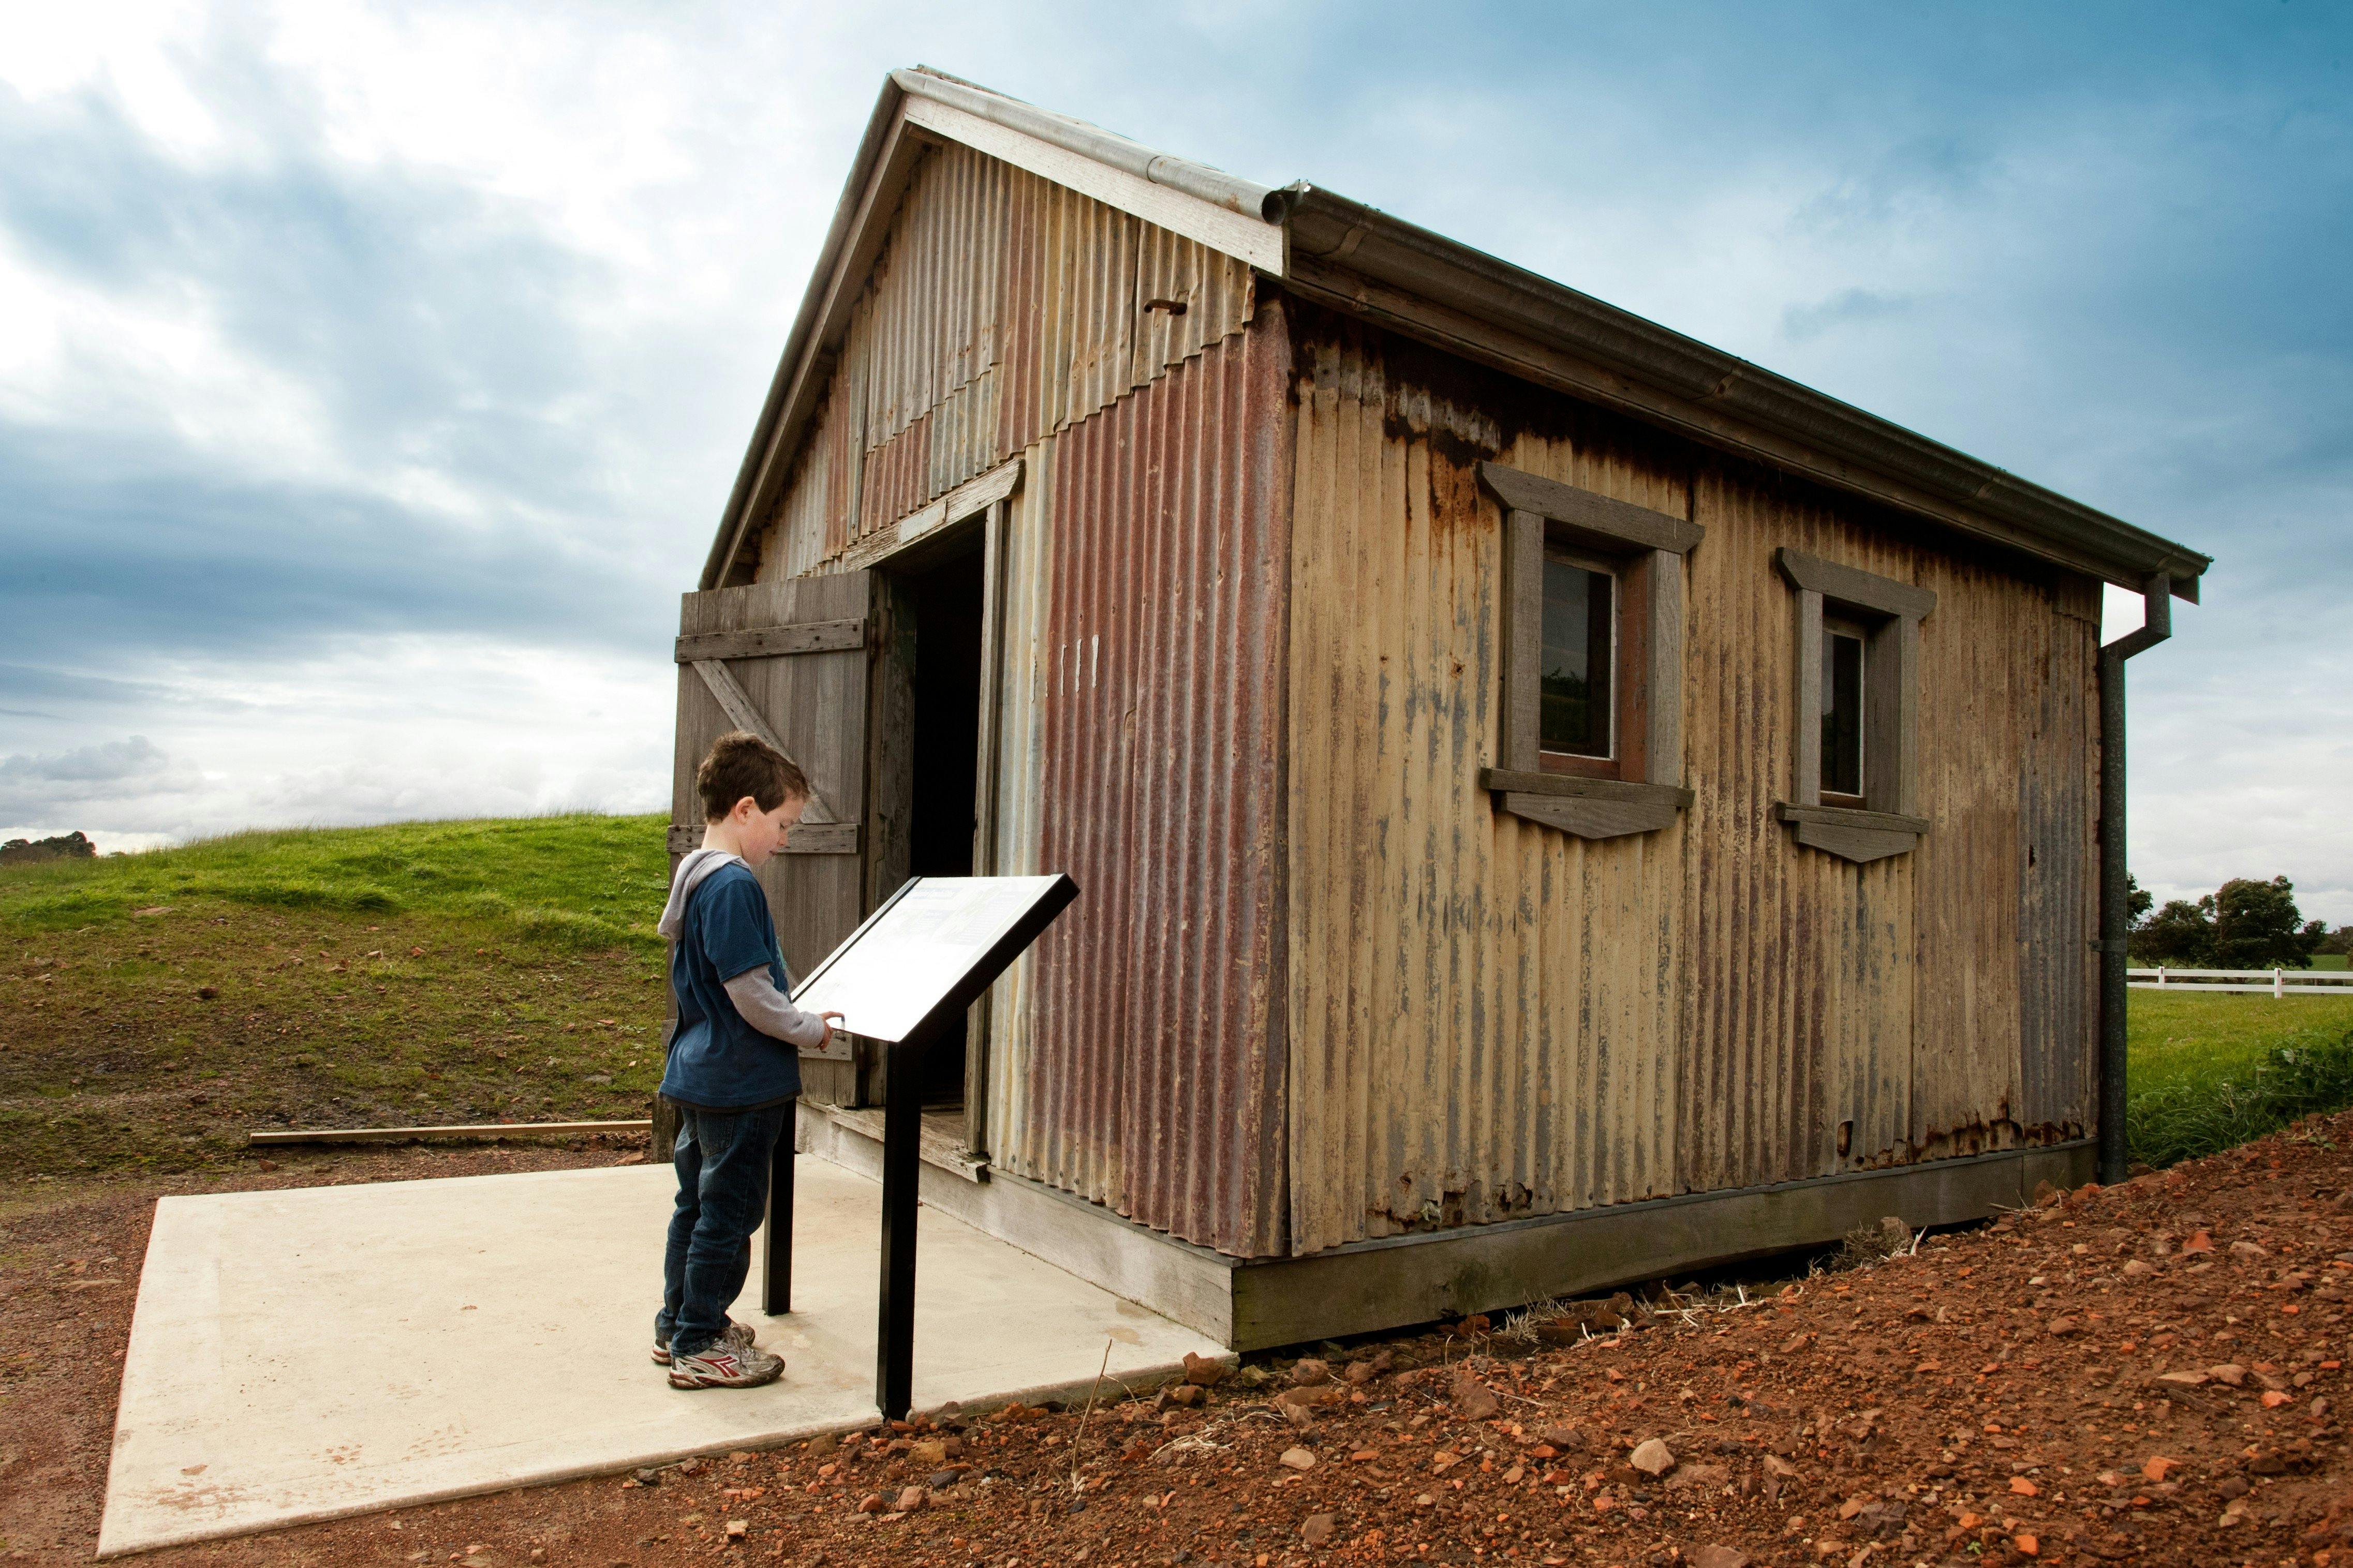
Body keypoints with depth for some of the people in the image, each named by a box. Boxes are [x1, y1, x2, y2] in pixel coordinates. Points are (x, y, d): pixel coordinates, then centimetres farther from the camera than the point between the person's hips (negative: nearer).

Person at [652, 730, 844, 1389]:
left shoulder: (694, 876, 10)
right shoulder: (734, 885, -22)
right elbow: (751, 993, -23)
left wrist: (797, 1007, 17)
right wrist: (810, 1029, -9)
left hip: (699, 1073, 10)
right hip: (739, 1081, -10)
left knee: (697, 1204, 20)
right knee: (728, 1214, 3)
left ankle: (678, 1326, 34)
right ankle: (699, 1347, 15)